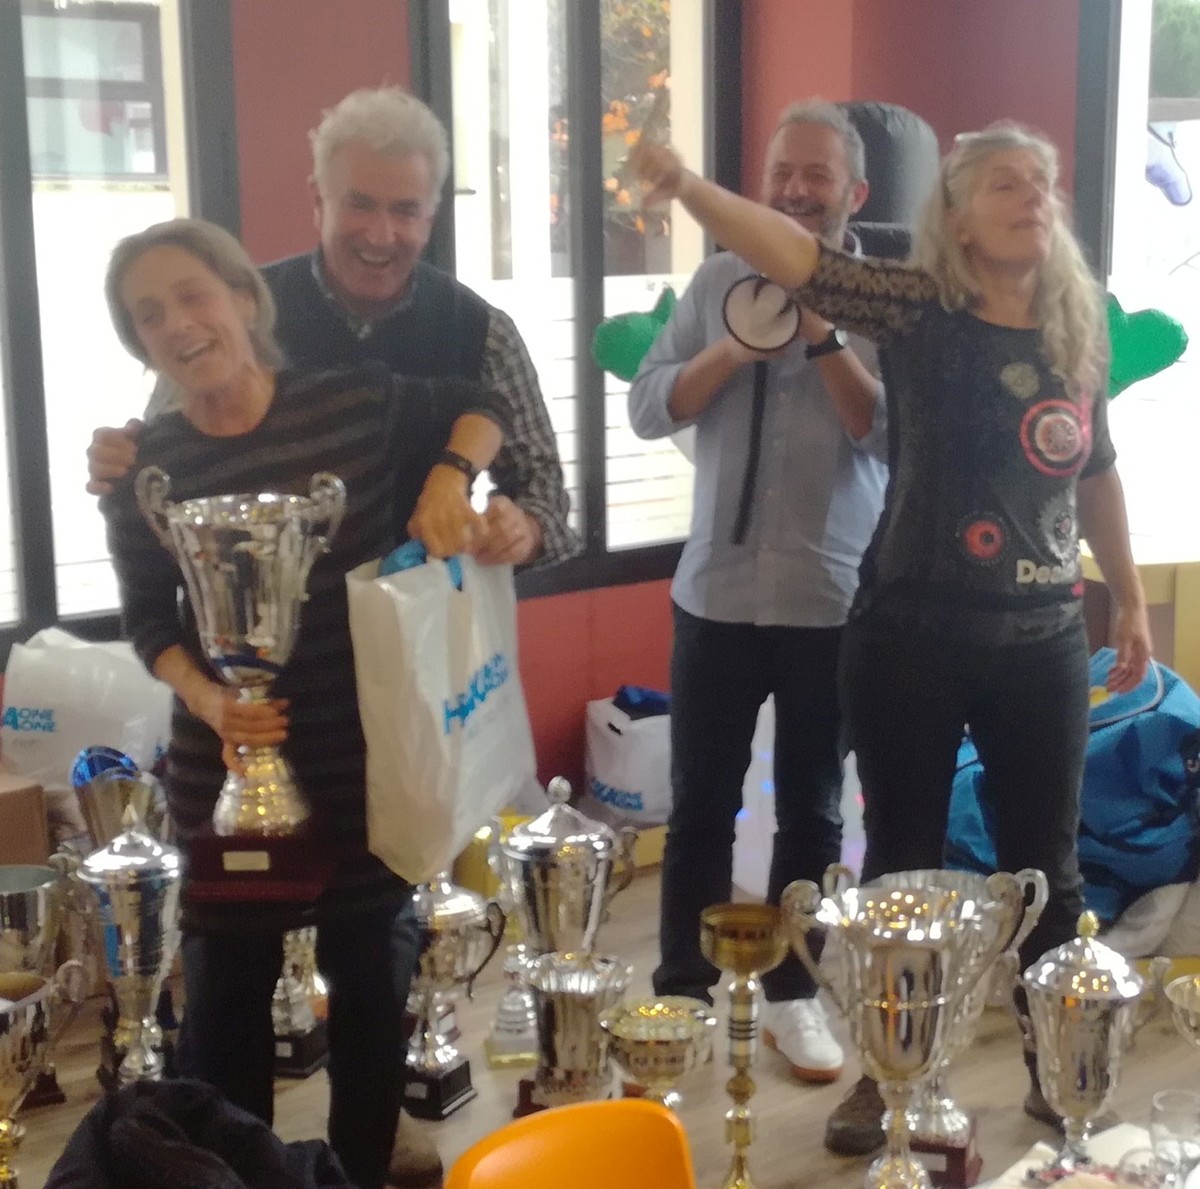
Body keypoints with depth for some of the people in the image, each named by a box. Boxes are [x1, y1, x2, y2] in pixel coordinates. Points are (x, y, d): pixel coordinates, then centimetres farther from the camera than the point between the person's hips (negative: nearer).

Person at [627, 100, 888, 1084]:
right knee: (700, 806, 11)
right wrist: (732, 349, -17)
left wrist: (823, 334, -21)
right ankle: (682, 991, 25)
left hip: (834, 601, -1)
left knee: (811, 810, 12)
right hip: (717, 592, 2)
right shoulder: (721, 280, 4)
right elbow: (648, 409, -3)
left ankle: (794, 992, 26)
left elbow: (893, 436, -14)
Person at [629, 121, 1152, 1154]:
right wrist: (690, 188, -36)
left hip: (1042, 639, 3)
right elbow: (797, 257, -21)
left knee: (1046, 864, 12)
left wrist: (1130, 596, 17)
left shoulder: (1079, 328, 5)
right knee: (905, 860, 9)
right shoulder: (918, 309, -7)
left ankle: (1054, 1067, 31)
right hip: (910, 635, -3)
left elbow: (1096, 472, 14)